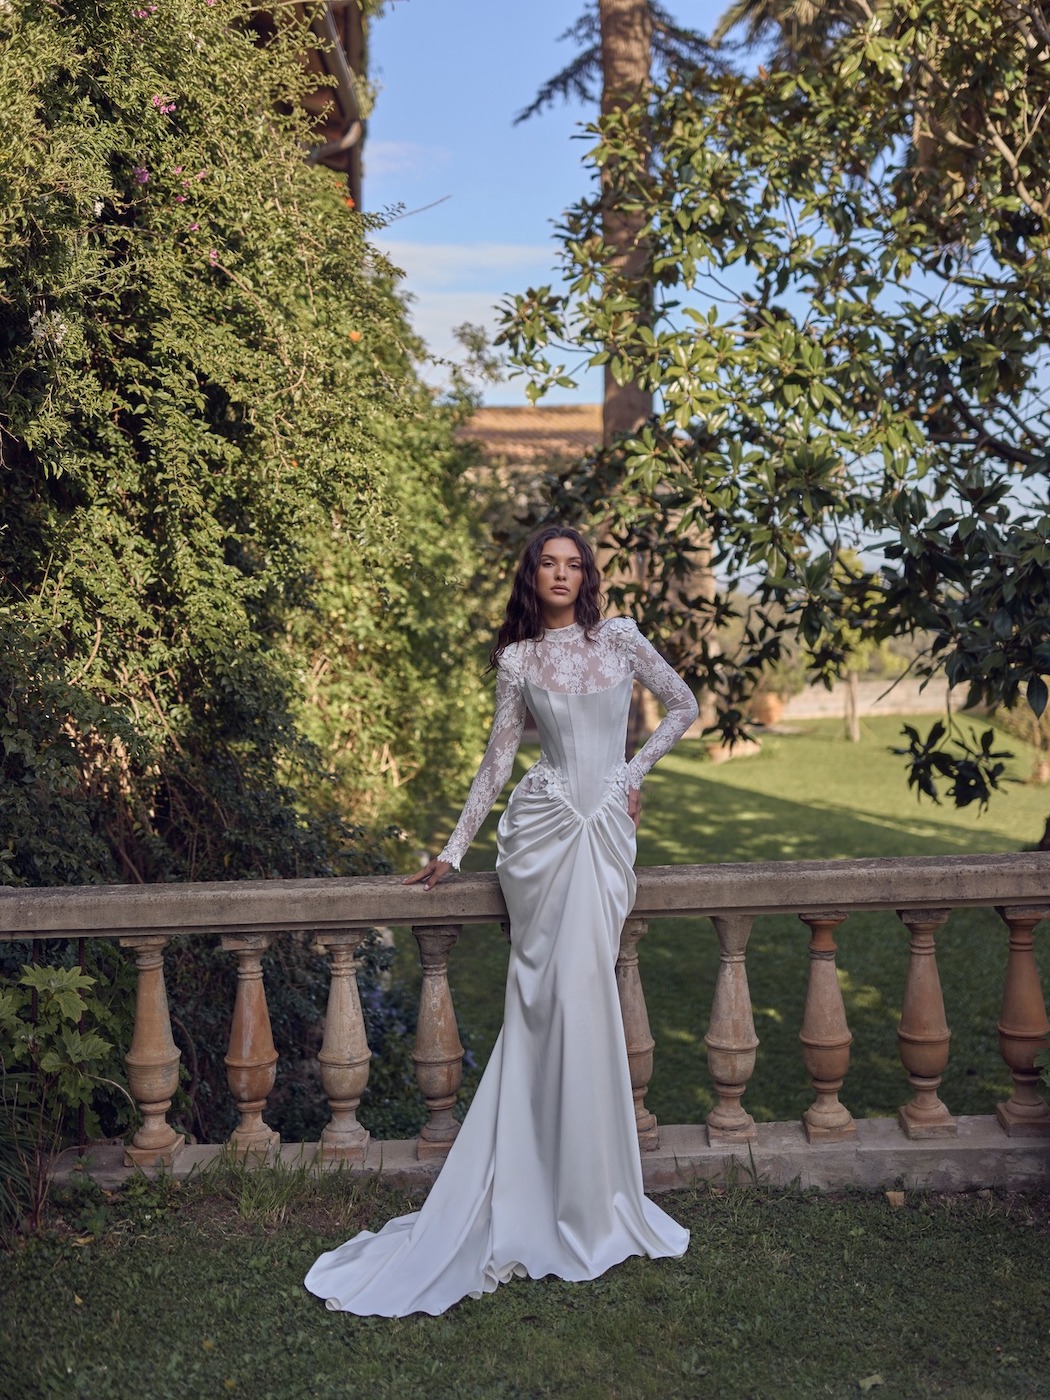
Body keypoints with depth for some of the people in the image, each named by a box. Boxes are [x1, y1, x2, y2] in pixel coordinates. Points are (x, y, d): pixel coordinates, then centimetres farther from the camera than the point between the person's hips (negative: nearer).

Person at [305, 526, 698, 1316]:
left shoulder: (620, 639, 8)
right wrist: (452, 850, 10)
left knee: (579, 989, -8)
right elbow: (497, 762, 10)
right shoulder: (518, 659, 7)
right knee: (558, 993, -9)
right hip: (543, 827, -1)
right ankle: (578, 1209, 0)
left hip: (607, 829, 1)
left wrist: (635, 771, 9)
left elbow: (684, 705, 17)